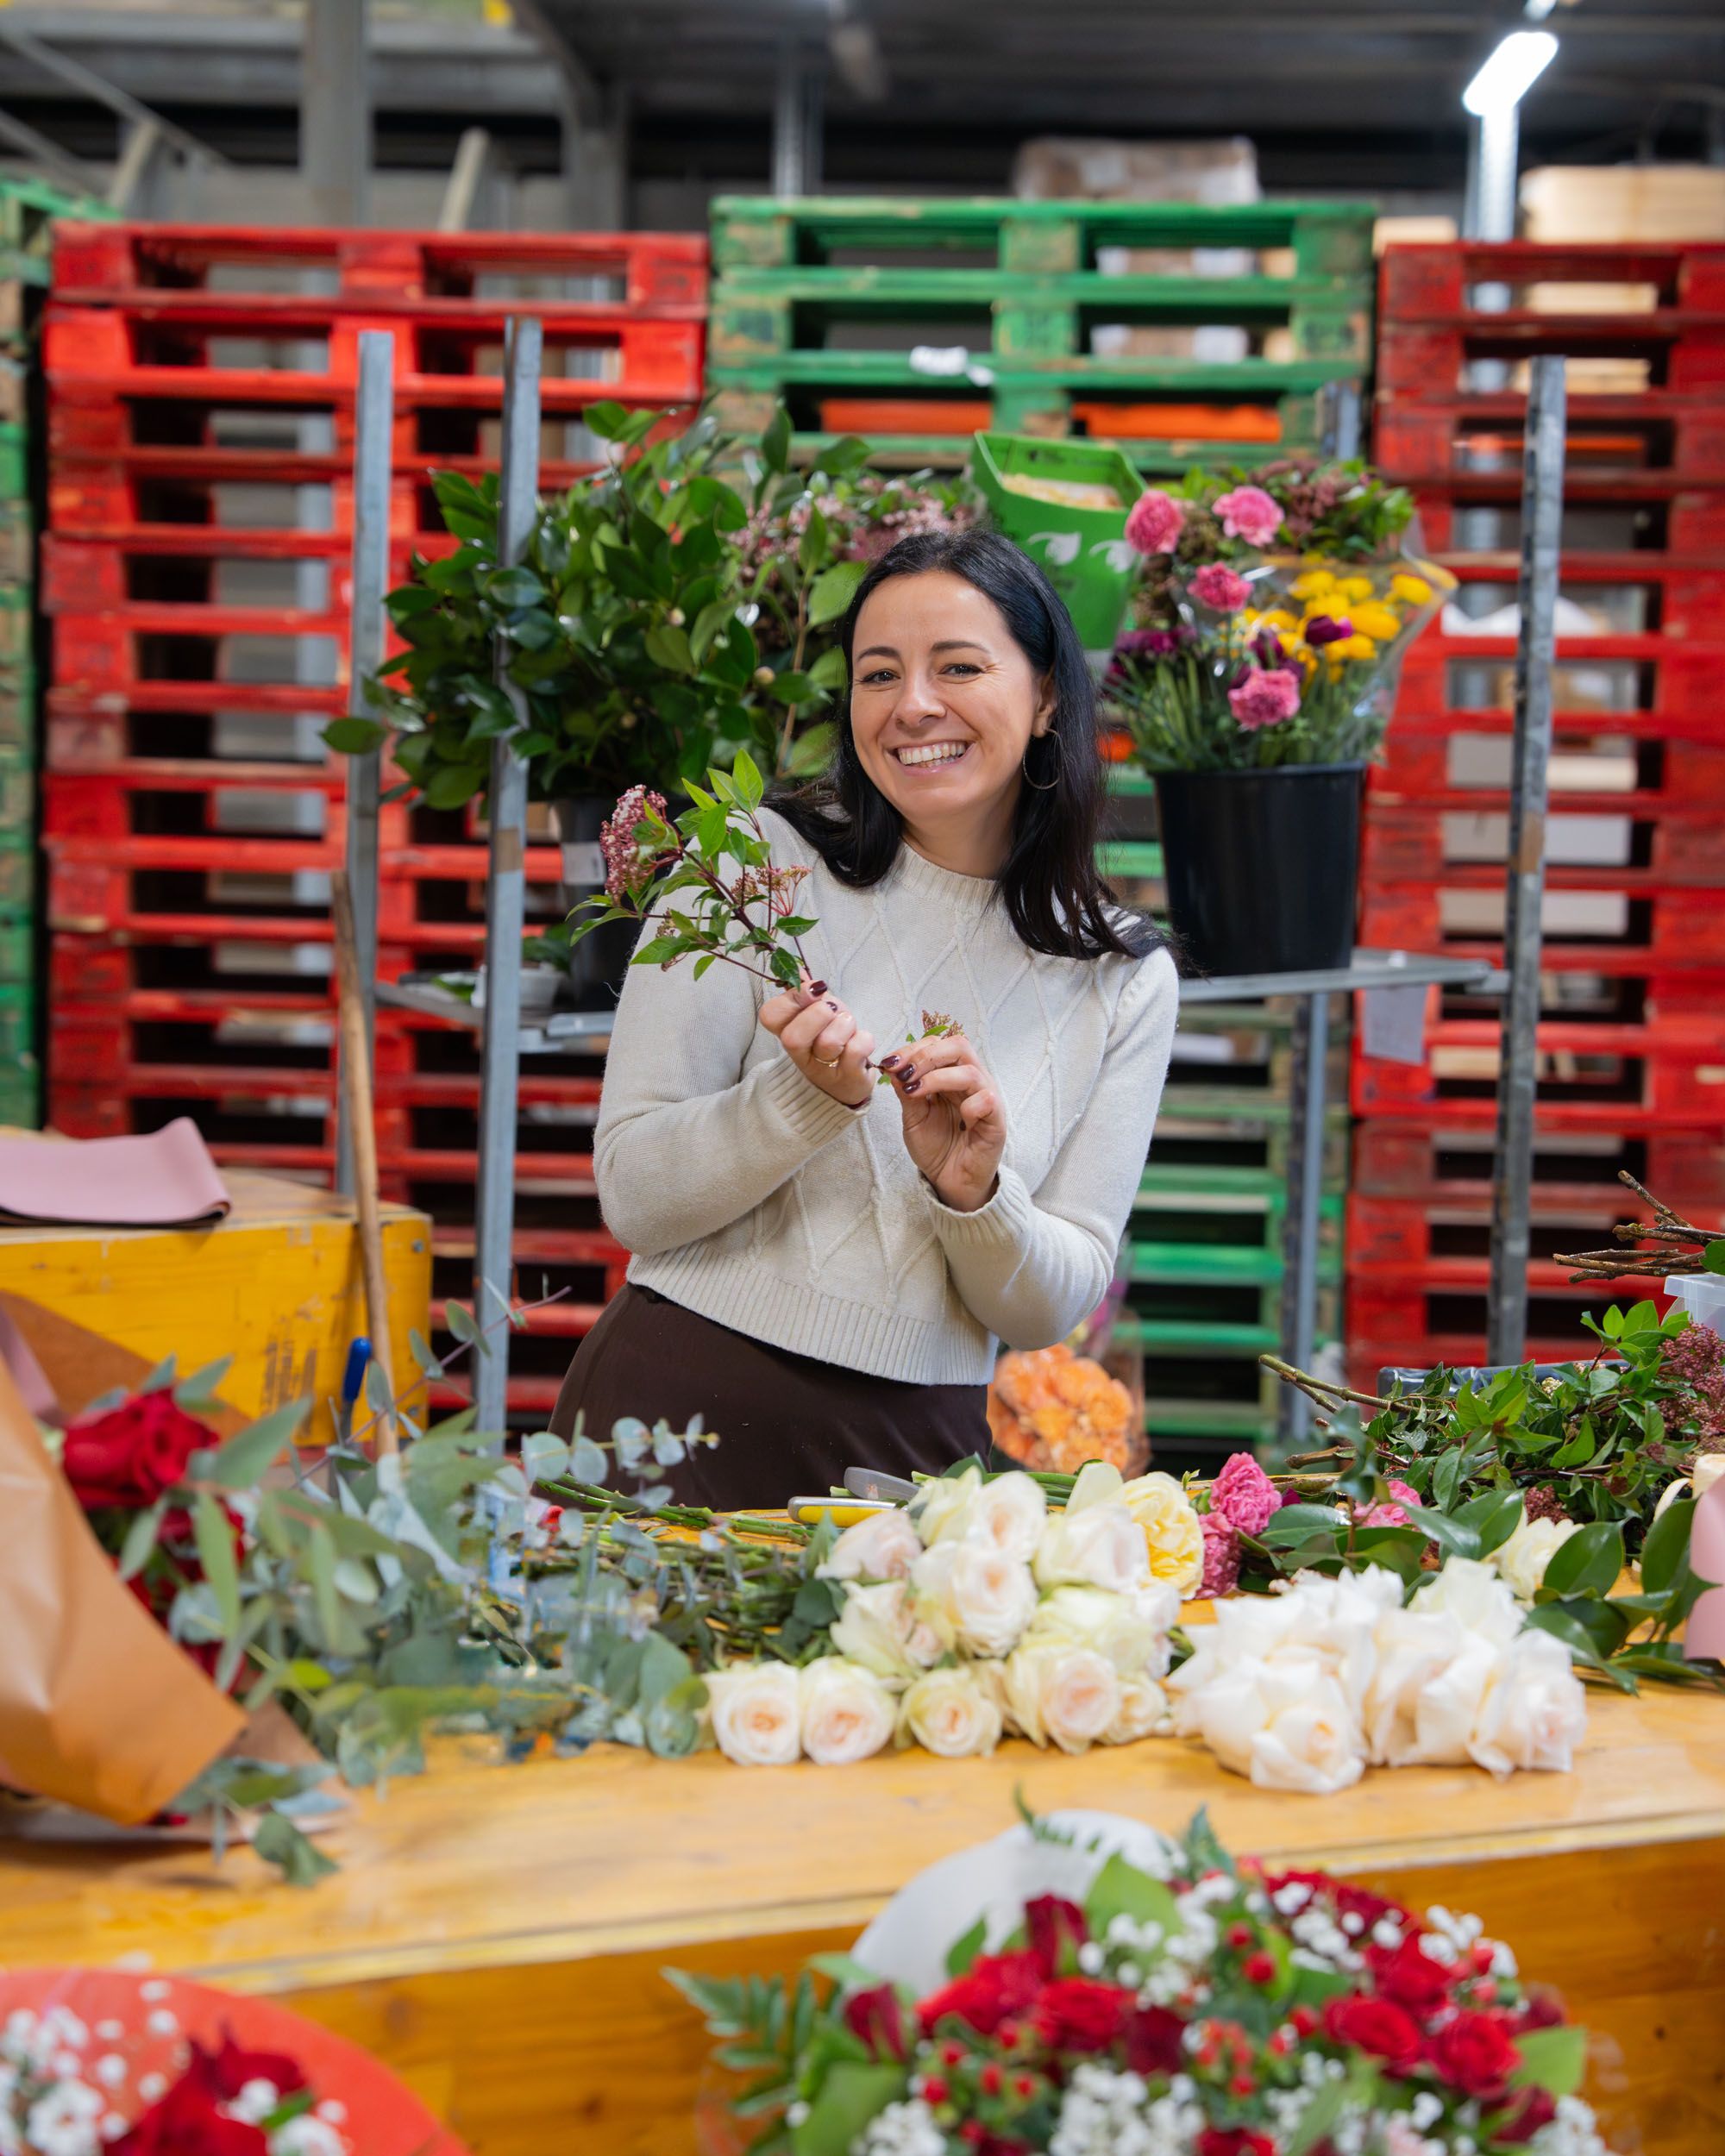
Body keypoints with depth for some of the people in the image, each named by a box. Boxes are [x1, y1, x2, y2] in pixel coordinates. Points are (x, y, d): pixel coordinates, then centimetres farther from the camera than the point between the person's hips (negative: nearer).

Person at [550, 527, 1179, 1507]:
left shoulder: (1125, 981, 5)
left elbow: (1049, 1312, 4)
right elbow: (632, 1194, -4)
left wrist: (972, 1193, -14)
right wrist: (813, 1096, -18)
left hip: (915, 1454, 3)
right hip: (683, 1422, -2)